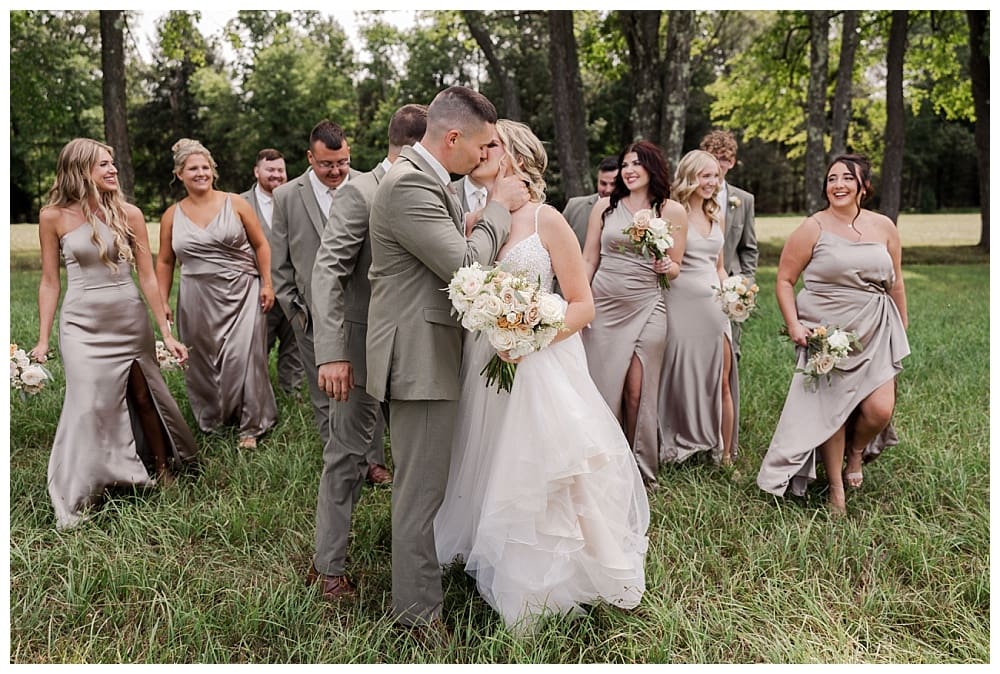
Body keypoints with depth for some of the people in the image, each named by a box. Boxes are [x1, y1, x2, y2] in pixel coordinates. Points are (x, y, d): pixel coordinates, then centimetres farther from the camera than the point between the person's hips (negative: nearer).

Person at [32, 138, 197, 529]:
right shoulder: (53, 217, -3)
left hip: (130, 320, 1)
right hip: (82, 324, -1)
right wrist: (43, 340, 0)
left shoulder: (128, 214, -2)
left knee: (144, 397, 11)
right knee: (89, 405, -3)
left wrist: (166, 333, -2)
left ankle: (162, 468, 33)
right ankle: (77, 499, 11)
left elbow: (148, 277, -1)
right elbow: (49, 282, 2)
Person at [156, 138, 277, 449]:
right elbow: (165, 262, 12)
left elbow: (260, 245, 3)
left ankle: (250, 426, 9)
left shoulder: (235, 204, 0)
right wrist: (162, 303, 8)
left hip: (241, 293, -2)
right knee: (202, 362, 8)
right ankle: (210, 421, 26)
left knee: (242, 358, -6)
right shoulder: (172, 216, 6)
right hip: (198, 300, 2)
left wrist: (267, 284, -3)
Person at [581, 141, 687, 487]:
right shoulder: (605, 206, 6)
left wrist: (666, 266, -12)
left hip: (646, 306, -1)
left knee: (637, 392, 1)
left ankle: (640, 469, 20)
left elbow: (675, 269, 10)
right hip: (603, 305, 1)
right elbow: (588, 260, 7)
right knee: (603, 387, 5)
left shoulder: (673, 211, 3)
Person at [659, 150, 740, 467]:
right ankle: (682, 447, 18)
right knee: (683, 378, 3)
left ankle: (724, 455, 14)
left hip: (714, 305, 6)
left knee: (721, 381, 5)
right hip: (682, 303, -5)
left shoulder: (717, 215, 15)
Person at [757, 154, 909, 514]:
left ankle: (856, 451, 29)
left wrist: (902, 330, 17)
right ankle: (836, 491, 19)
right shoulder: (812, 228, -5)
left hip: (875, 333, 3)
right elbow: (784, 281, -3)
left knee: (880, 410, -7)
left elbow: (895, 284, 14)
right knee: (830, 410, 1)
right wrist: (794, 325, -13)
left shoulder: (883, 227, 5)